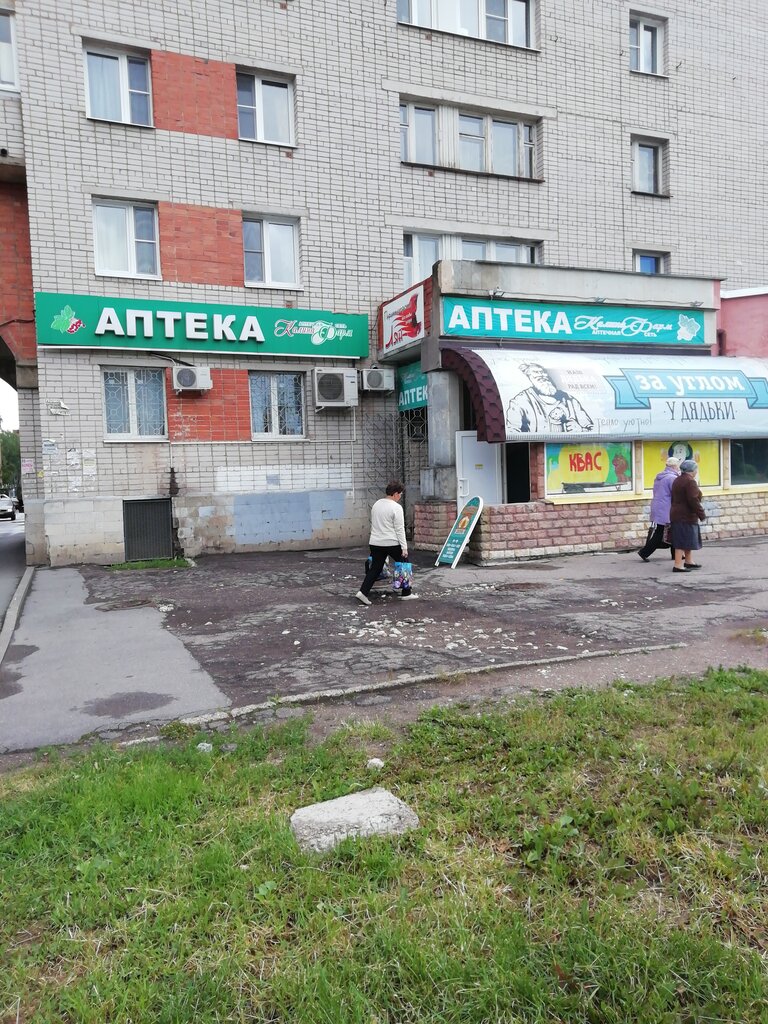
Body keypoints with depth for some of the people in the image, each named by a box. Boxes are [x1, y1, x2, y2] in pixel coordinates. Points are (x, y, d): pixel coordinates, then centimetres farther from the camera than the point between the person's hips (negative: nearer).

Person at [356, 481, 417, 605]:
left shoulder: (376, 504, 10)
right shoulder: (396, 507, -12)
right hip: (392, 543, -6)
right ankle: (406, 593, 18)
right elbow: (400, 529, -14)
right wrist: (404, 547, -12)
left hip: (375, 543, 6)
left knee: (375, 568, 11)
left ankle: (363, 592, -3)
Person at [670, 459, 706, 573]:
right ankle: (678, 565, -10)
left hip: (677, 514, 10)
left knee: (687, 539, 19)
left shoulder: (677, 481, 14)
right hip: (686, 516, -10)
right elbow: (693, 500, -23)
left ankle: (688, 561, 28)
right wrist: (701, 514, -16)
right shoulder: (690, 482, -16)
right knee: (683, 540, -8)